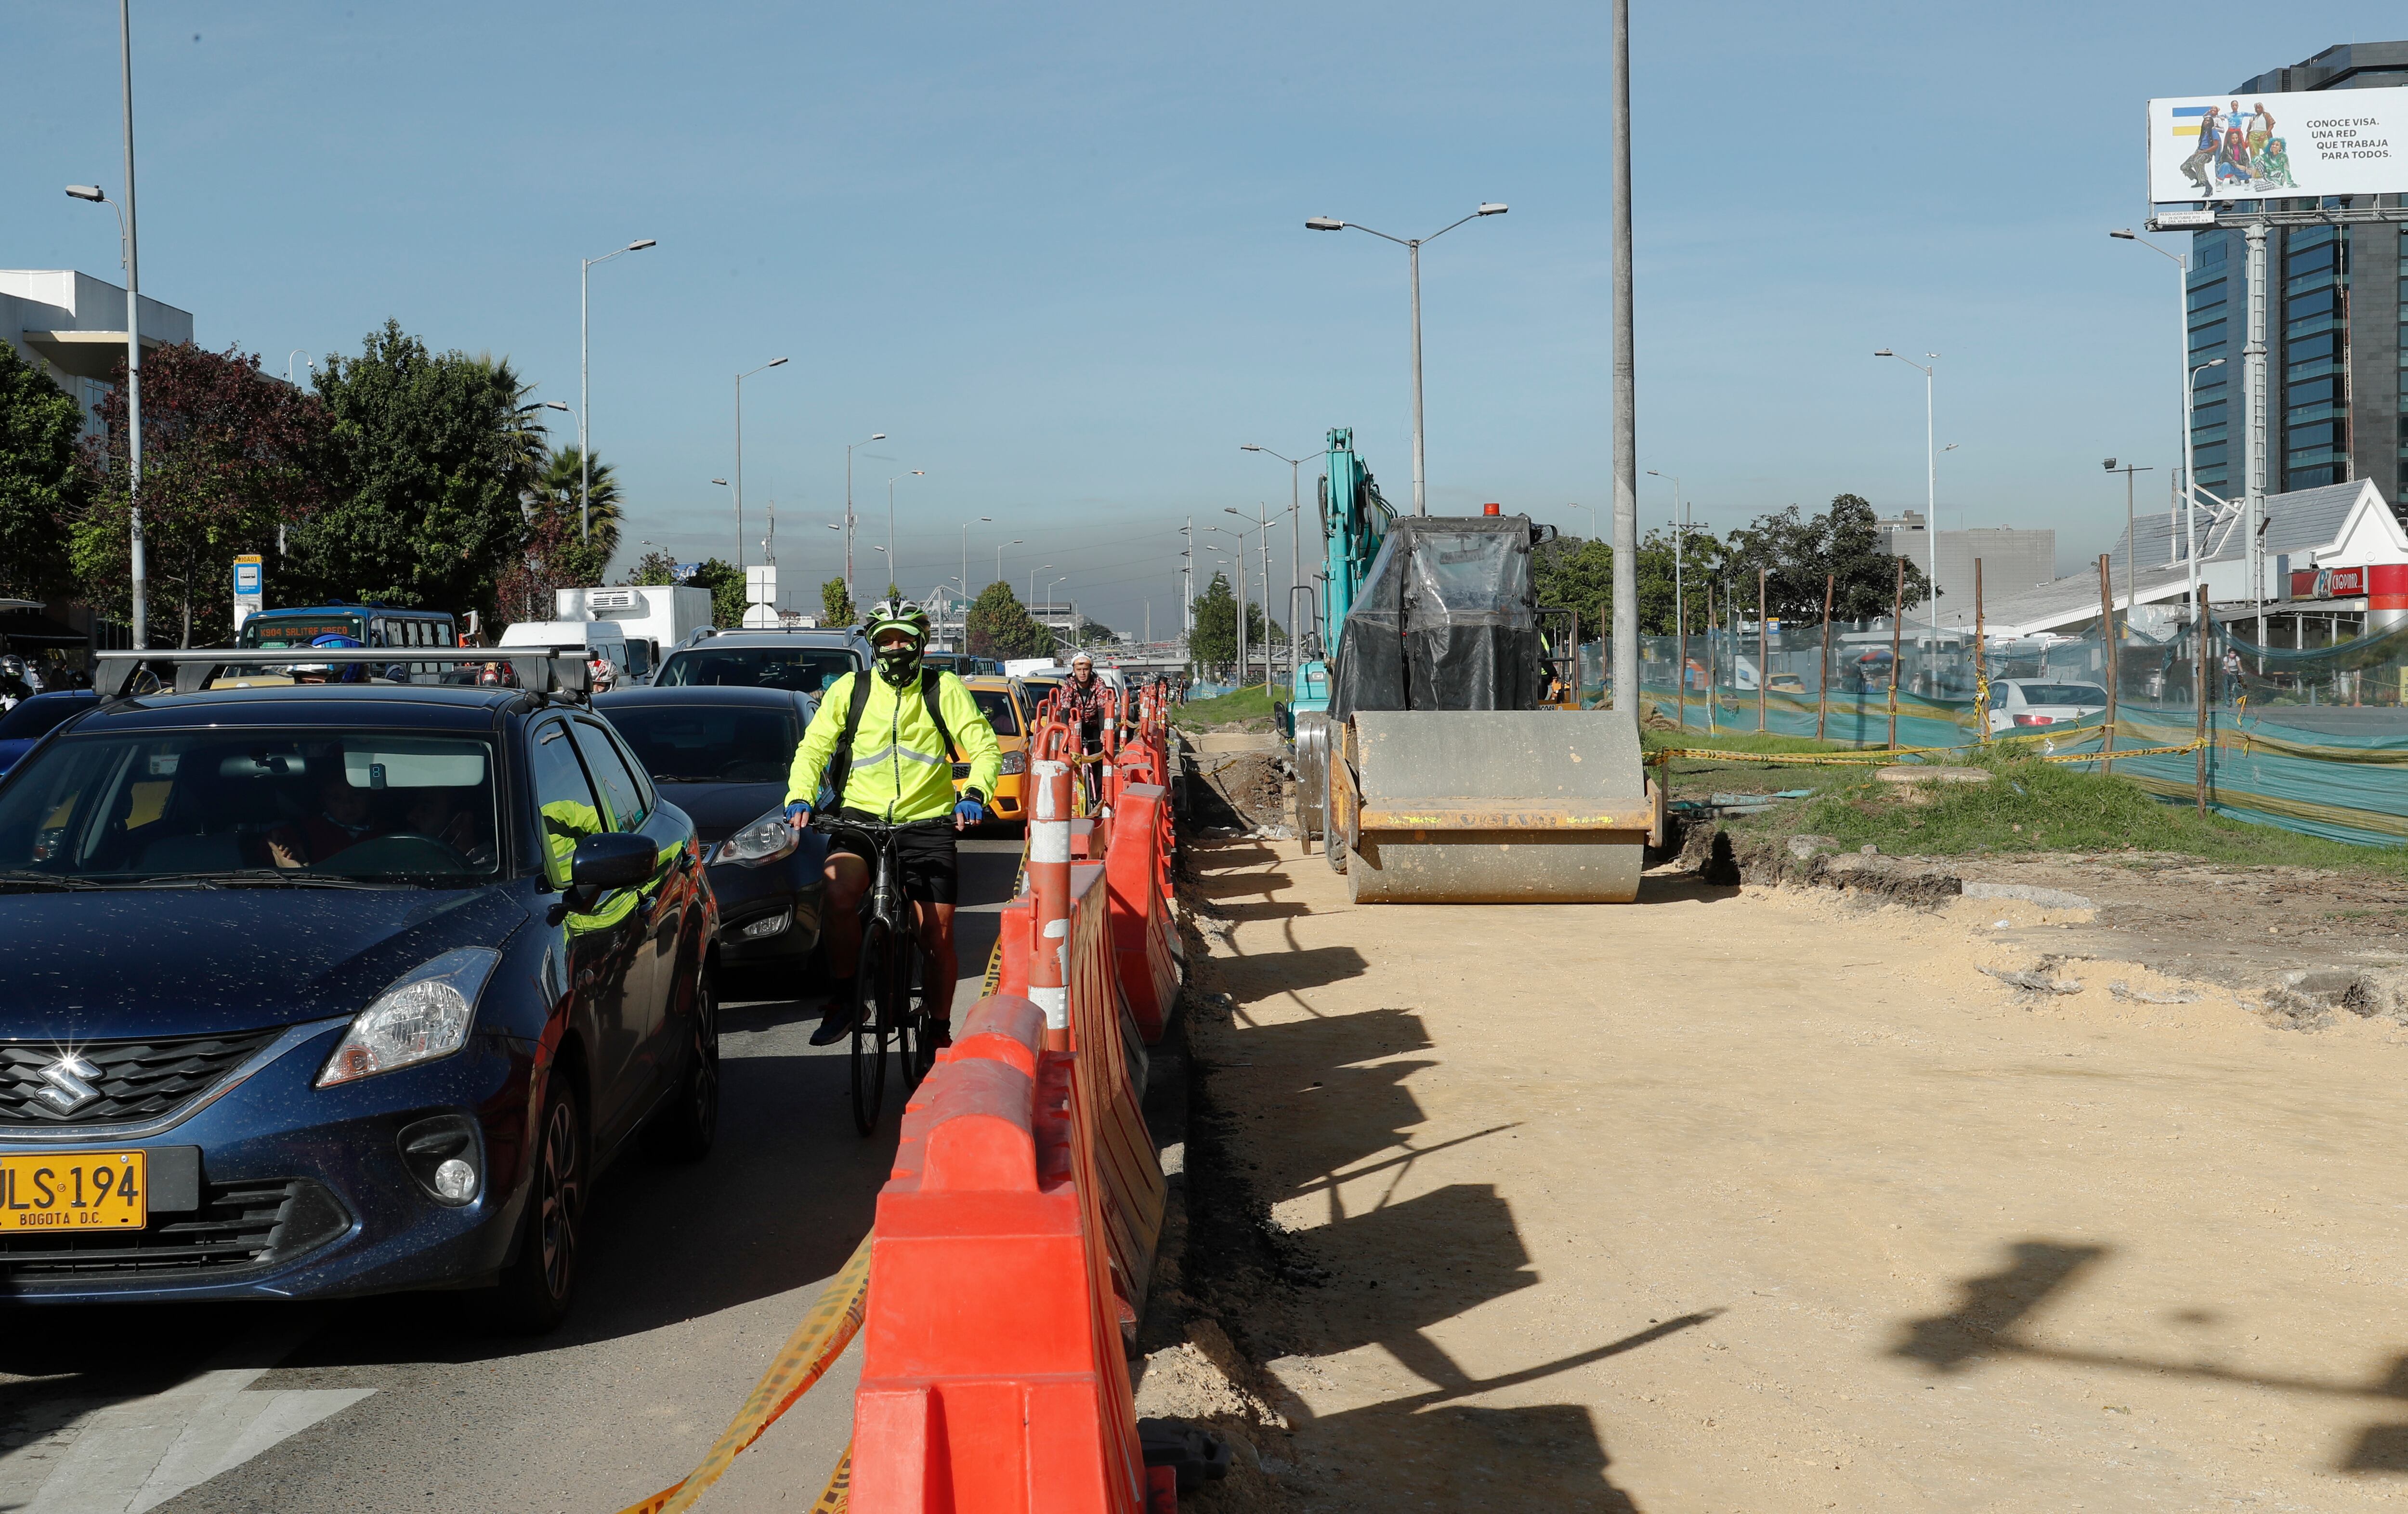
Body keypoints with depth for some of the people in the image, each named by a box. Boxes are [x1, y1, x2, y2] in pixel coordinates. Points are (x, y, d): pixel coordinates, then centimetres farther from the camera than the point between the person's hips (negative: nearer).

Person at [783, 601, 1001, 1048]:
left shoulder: (944, 690, 2)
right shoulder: (849, 690, 5)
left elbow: (985, 748, -3)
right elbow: (814, 747, 3)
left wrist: (974, 794, -23)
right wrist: (800, 797, -16)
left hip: (927, 822, 0)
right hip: (861, 814, 0)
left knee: (939, 935, -1)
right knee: (839, 894, -29)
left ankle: (939, 1031, 21)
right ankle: (843, 1000, -11)